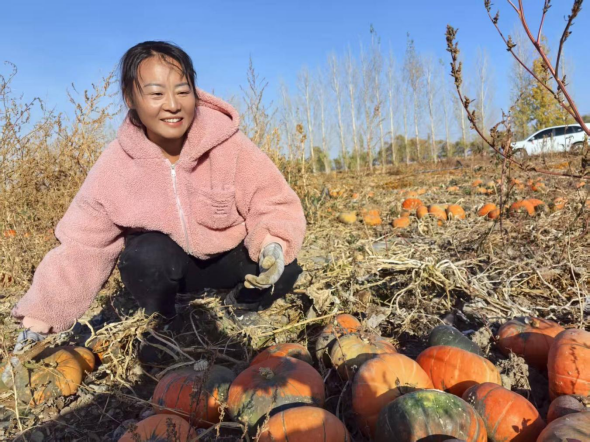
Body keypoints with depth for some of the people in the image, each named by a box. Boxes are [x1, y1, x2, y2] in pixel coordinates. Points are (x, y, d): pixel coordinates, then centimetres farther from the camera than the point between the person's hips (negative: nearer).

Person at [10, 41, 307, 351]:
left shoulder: (227, 143, -24)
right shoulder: (115, 164, -18)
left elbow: (275, 204, -19)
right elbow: (82, 246, -12)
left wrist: (274, 246, -40)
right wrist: (42, 317, -16)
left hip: (228, 257, 0)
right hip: (164, 263, 1)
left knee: (283, 270, -27)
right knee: (145, 255, -33)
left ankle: (244, 306, 9)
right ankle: (162, 322, 1)